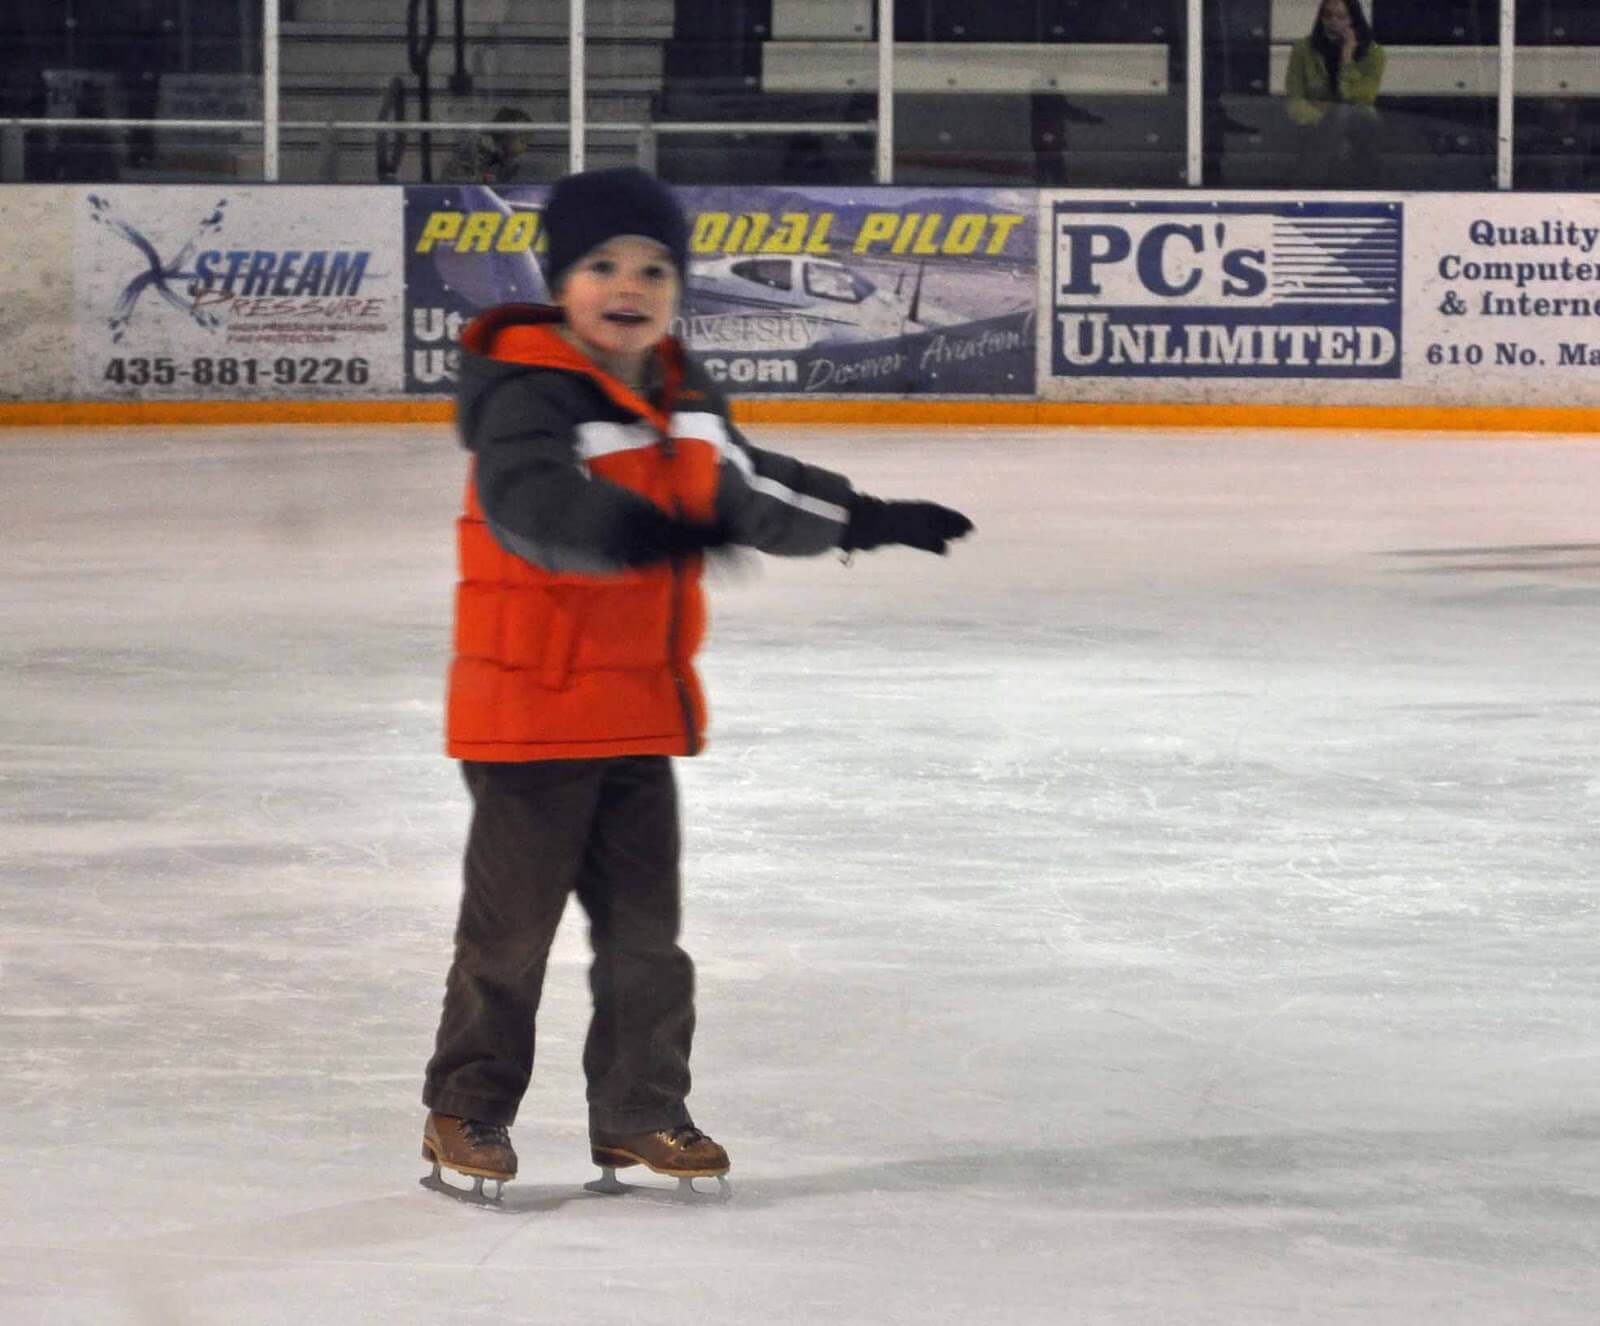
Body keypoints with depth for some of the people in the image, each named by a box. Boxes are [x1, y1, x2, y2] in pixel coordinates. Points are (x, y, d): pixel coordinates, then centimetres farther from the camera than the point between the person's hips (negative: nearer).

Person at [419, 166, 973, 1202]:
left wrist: (867, 520, 33)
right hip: (530, 700, -7)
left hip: (642, 709, 7)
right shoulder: (527, 392, -17)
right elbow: (533, 501, -37)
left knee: (645, 924, 11)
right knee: (510, 923, 0)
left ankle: (641, 1114, 21)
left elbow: (754, 491, 28)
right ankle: (466, 1113, 13)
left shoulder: (683, 399, 10)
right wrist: (645, 533, -53)